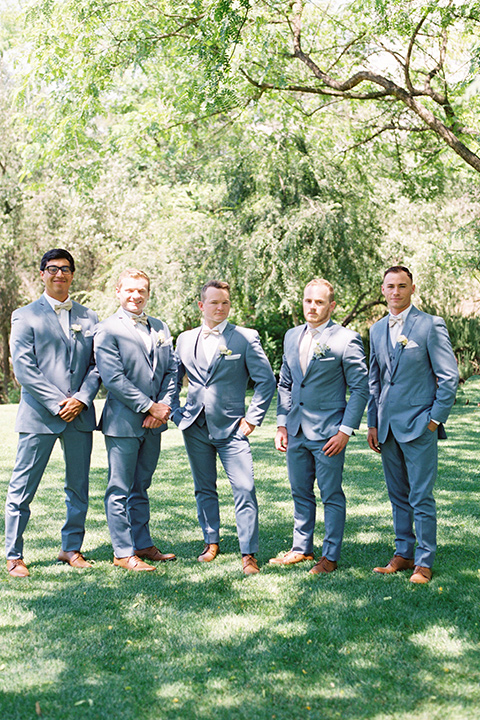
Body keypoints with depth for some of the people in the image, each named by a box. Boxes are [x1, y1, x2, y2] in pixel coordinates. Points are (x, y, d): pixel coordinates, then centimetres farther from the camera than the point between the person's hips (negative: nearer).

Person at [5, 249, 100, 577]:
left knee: (79, 488, 10)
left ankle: (71, 548, 24)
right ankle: (14, 555, 13)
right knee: (23, 488, 1)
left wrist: (81, 399, -7)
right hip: (39, 415, -3)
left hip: (79, 414, 4)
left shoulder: (89, 317, 13)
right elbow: (24, 369, -6)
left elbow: (97, 365, 9)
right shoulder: (25, 316, 2)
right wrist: (57, 403, -12)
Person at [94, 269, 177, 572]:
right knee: (120, 490, 2)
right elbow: (114, 378, -15)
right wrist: (150, 407, -15)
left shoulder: (160, 327, 12)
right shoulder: (107, 330, -7)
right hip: (123, 421, -6)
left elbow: (172, 370, 10)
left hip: (154, 421, 6)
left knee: (140, 487, 16)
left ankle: (143, 544, 25)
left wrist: (164, 406, -5)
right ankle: (123, 553, 10)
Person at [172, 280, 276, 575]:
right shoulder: (186, 339, 9)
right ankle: (211, 543, 28)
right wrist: (176, 413, 8)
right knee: (204, 489, 13)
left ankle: (248, 554, 0)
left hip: (231, 428, -4)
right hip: (195, 428, 4)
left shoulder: (246, 338, -2)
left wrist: (252, 418, -7)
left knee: (245, 490, -8)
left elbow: (266, 380, -3)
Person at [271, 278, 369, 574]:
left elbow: (360, 389, -9)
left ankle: (331, 556, 15)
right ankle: (302, 549, 29)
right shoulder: (292, 337, 10)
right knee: (301, 494, 16)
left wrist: (345, 431, -14)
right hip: (296, 431, 6)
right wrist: (282, 424, 10)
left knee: (332, 496, 4)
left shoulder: (346, 339, -9)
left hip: (329, 433, -6)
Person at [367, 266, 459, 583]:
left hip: (419, 425, -6)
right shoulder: (377, 330, 12)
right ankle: (403, 554, 23)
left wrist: (435, 418, -9)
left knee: (421, 497, -2)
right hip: (388, 426, 6)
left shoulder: (431, 325, -5)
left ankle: (424, 561, 8)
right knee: (398, 495, 13)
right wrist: (373, 423, 14)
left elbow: (449, 377, -6)